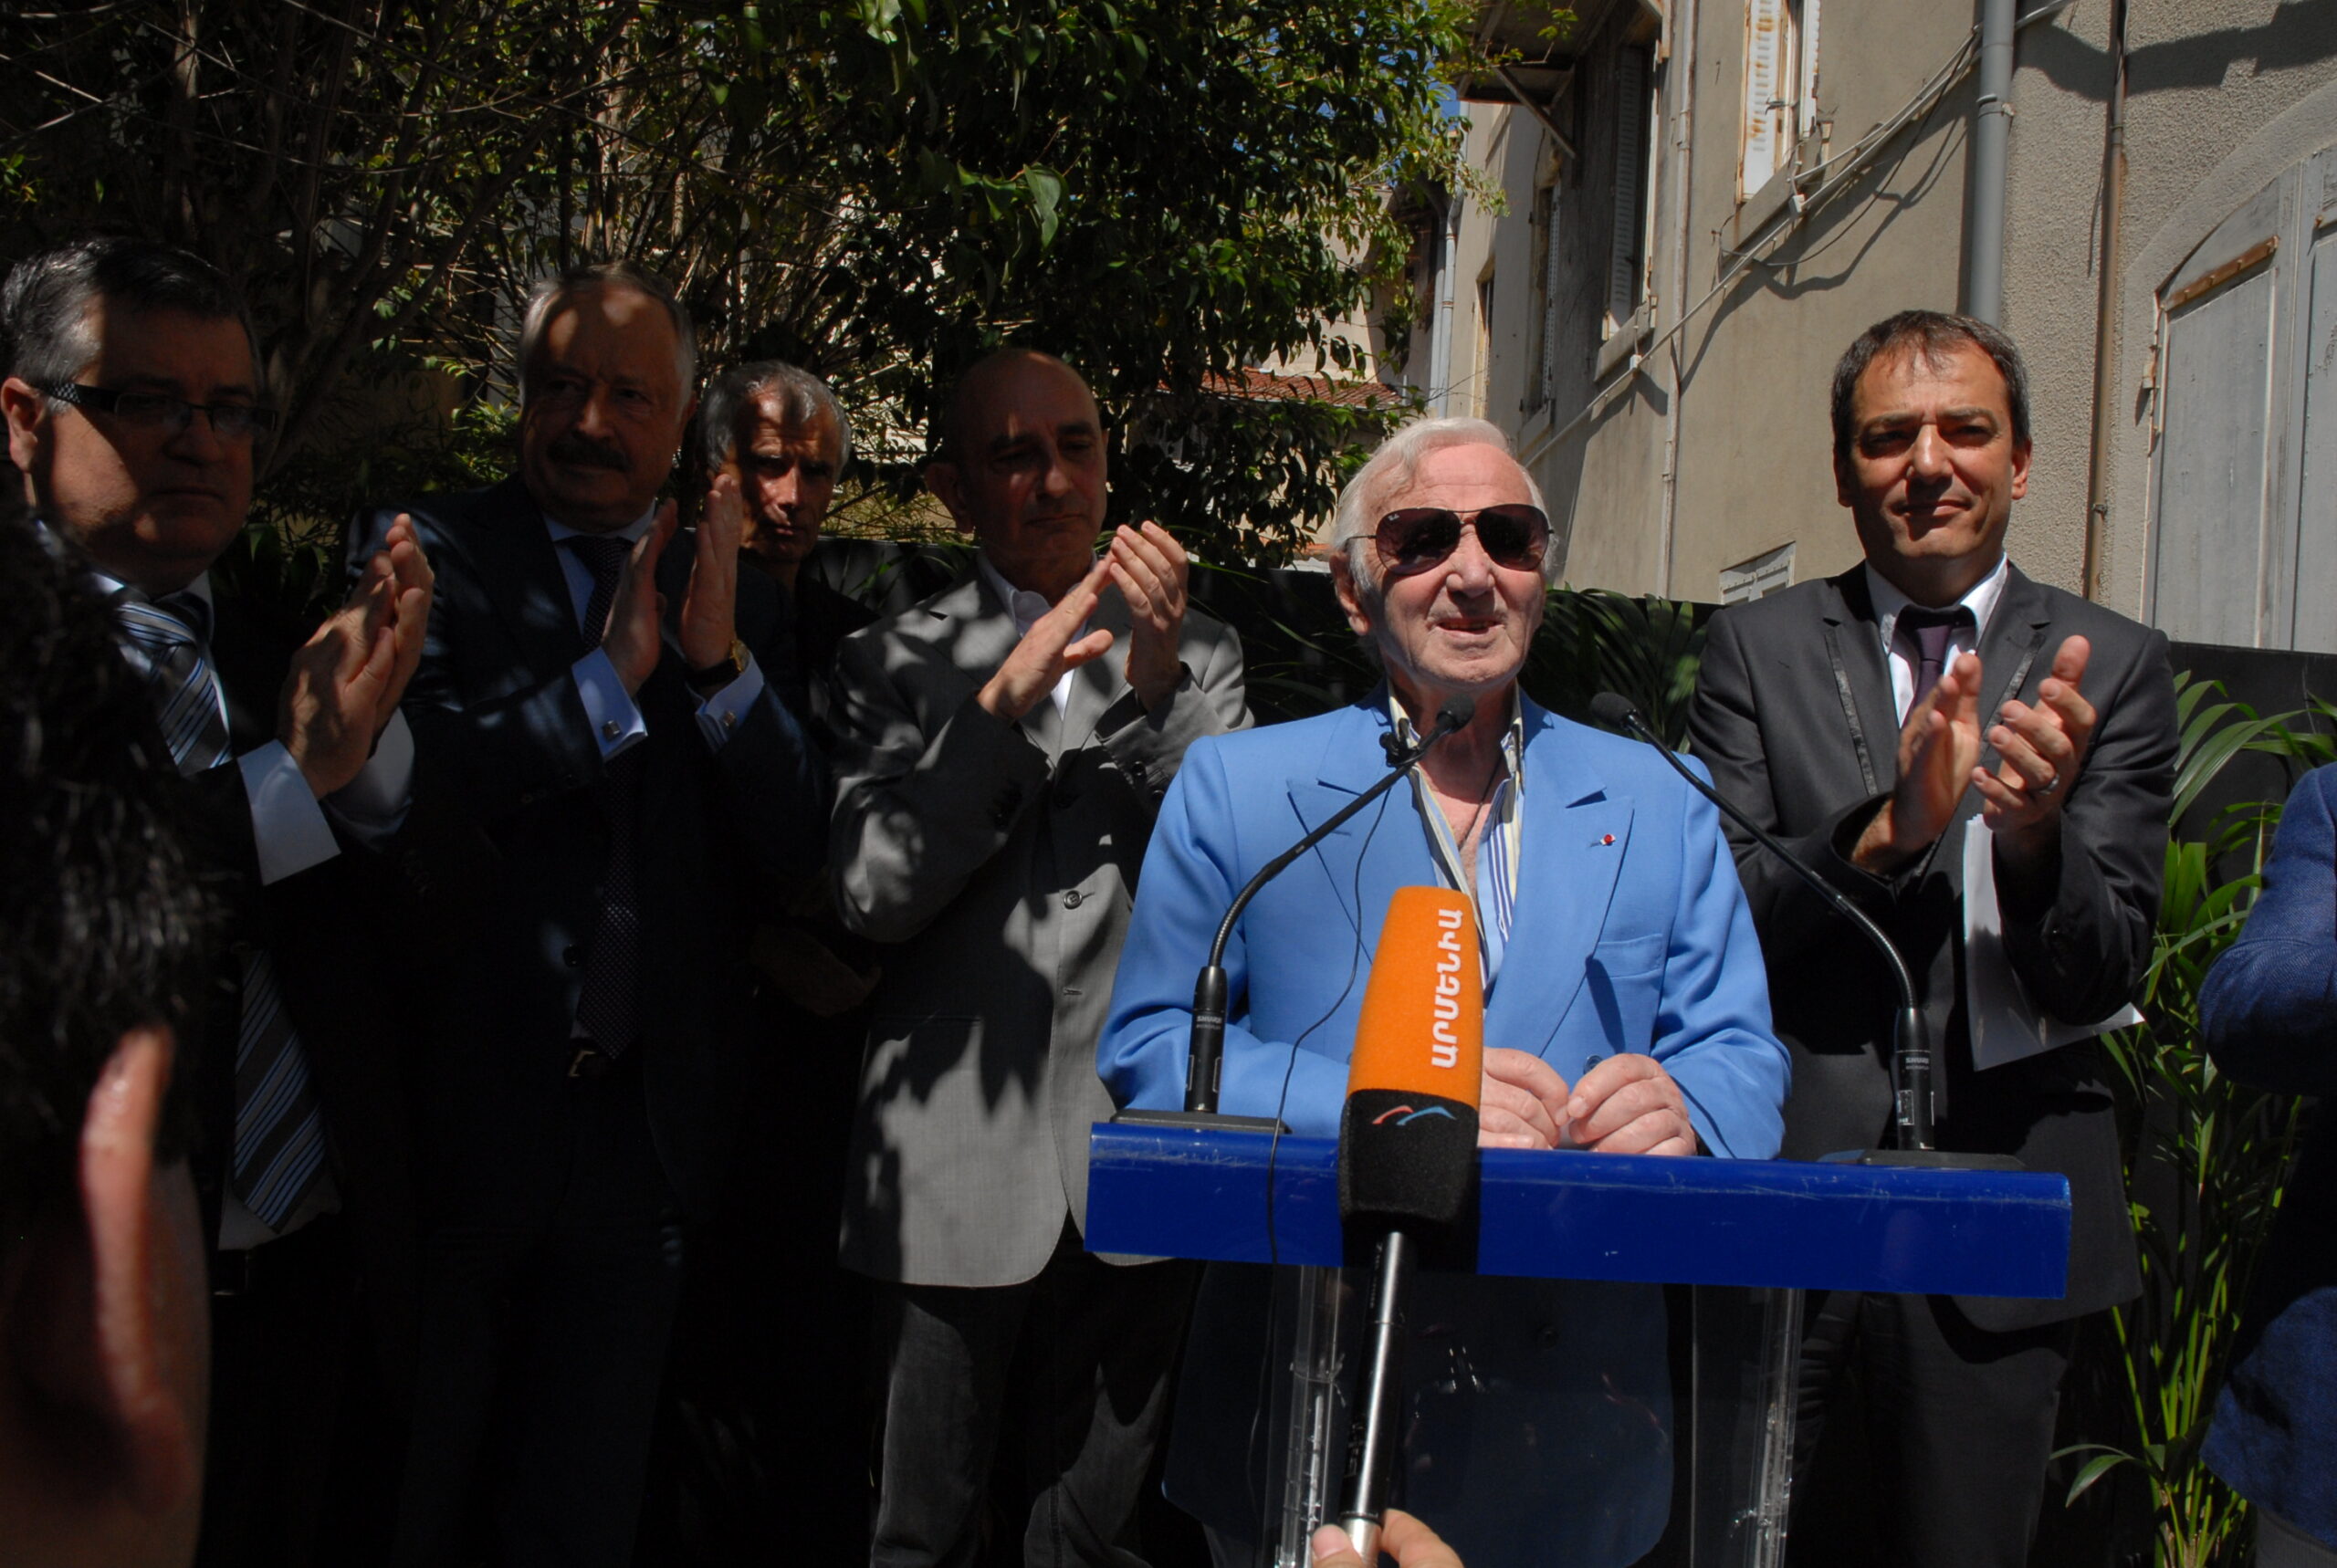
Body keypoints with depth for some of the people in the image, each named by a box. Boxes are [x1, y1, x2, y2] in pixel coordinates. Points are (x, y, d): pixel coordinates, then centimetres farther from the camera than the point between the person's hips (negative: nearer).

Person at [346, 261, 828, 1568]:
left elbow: (796, 849, -2)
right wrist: (608, 677, -20)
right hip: (459, 1118, -3)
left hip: (645, 1130, 3)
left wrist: (722, 664, -15)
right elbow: (398, 787, -18)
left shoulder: (737, 603, 6)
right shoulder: (426, 551, -3)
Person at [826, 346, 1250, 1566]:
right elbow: (872, 894, -6)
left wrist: (1160, 686, -14)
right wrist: (1003, 700, -14)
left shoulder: (1201, 655, 9)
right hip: (958, 1170, -1)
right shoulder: (893, 664, 5)